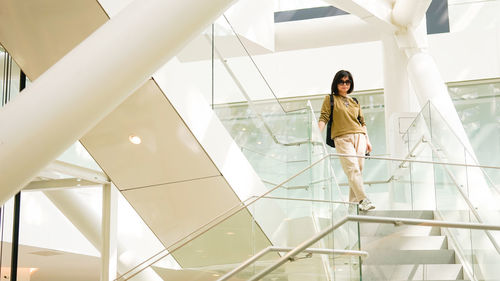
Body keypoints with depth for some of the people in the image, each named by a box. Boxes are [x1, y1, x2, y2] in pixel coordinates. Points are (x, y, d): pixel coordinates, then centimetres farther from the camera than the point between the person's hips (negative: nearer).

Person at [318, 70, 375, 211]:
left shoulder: (355, 102, 22)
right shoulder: (330, 99, 10)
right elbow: (323, 118, 1)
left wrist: (367, 140, 16)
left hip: (359, 136, 5)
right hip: (342, 138, -5)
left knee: (358, 169, -3)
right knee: (352, 168, -18)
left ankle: (353, 202, 1)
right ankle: (363, 200, -28)